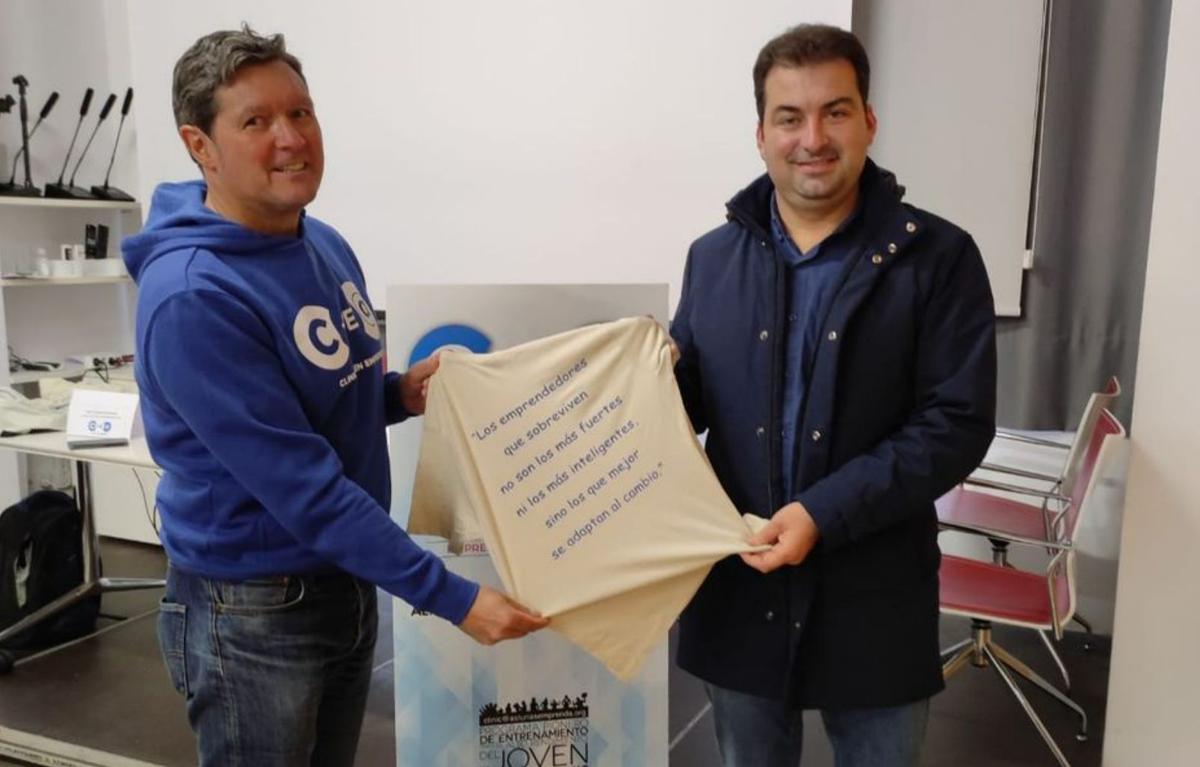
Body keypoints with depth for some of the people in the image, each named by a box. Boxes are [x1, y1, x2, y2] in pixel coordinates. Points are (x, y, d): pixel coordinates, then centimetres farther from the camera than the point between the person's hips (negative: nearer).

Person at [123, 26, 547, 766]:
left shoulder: (328, 245, 1)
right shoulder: (191, 295, -24)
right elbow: (300, 482, -27)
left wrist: (400, 393, -7)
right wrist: (450, 596, -26)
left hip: (348, 584, 8)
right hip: (252, 609, -7)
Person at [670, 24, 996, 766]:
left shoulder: (938, 256, -8)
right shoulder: (712, 257, 3)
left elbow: (958, 422, -13)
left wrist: (826, 512, -21)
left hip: (873, 598, -2)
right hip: (740, 585, 3)